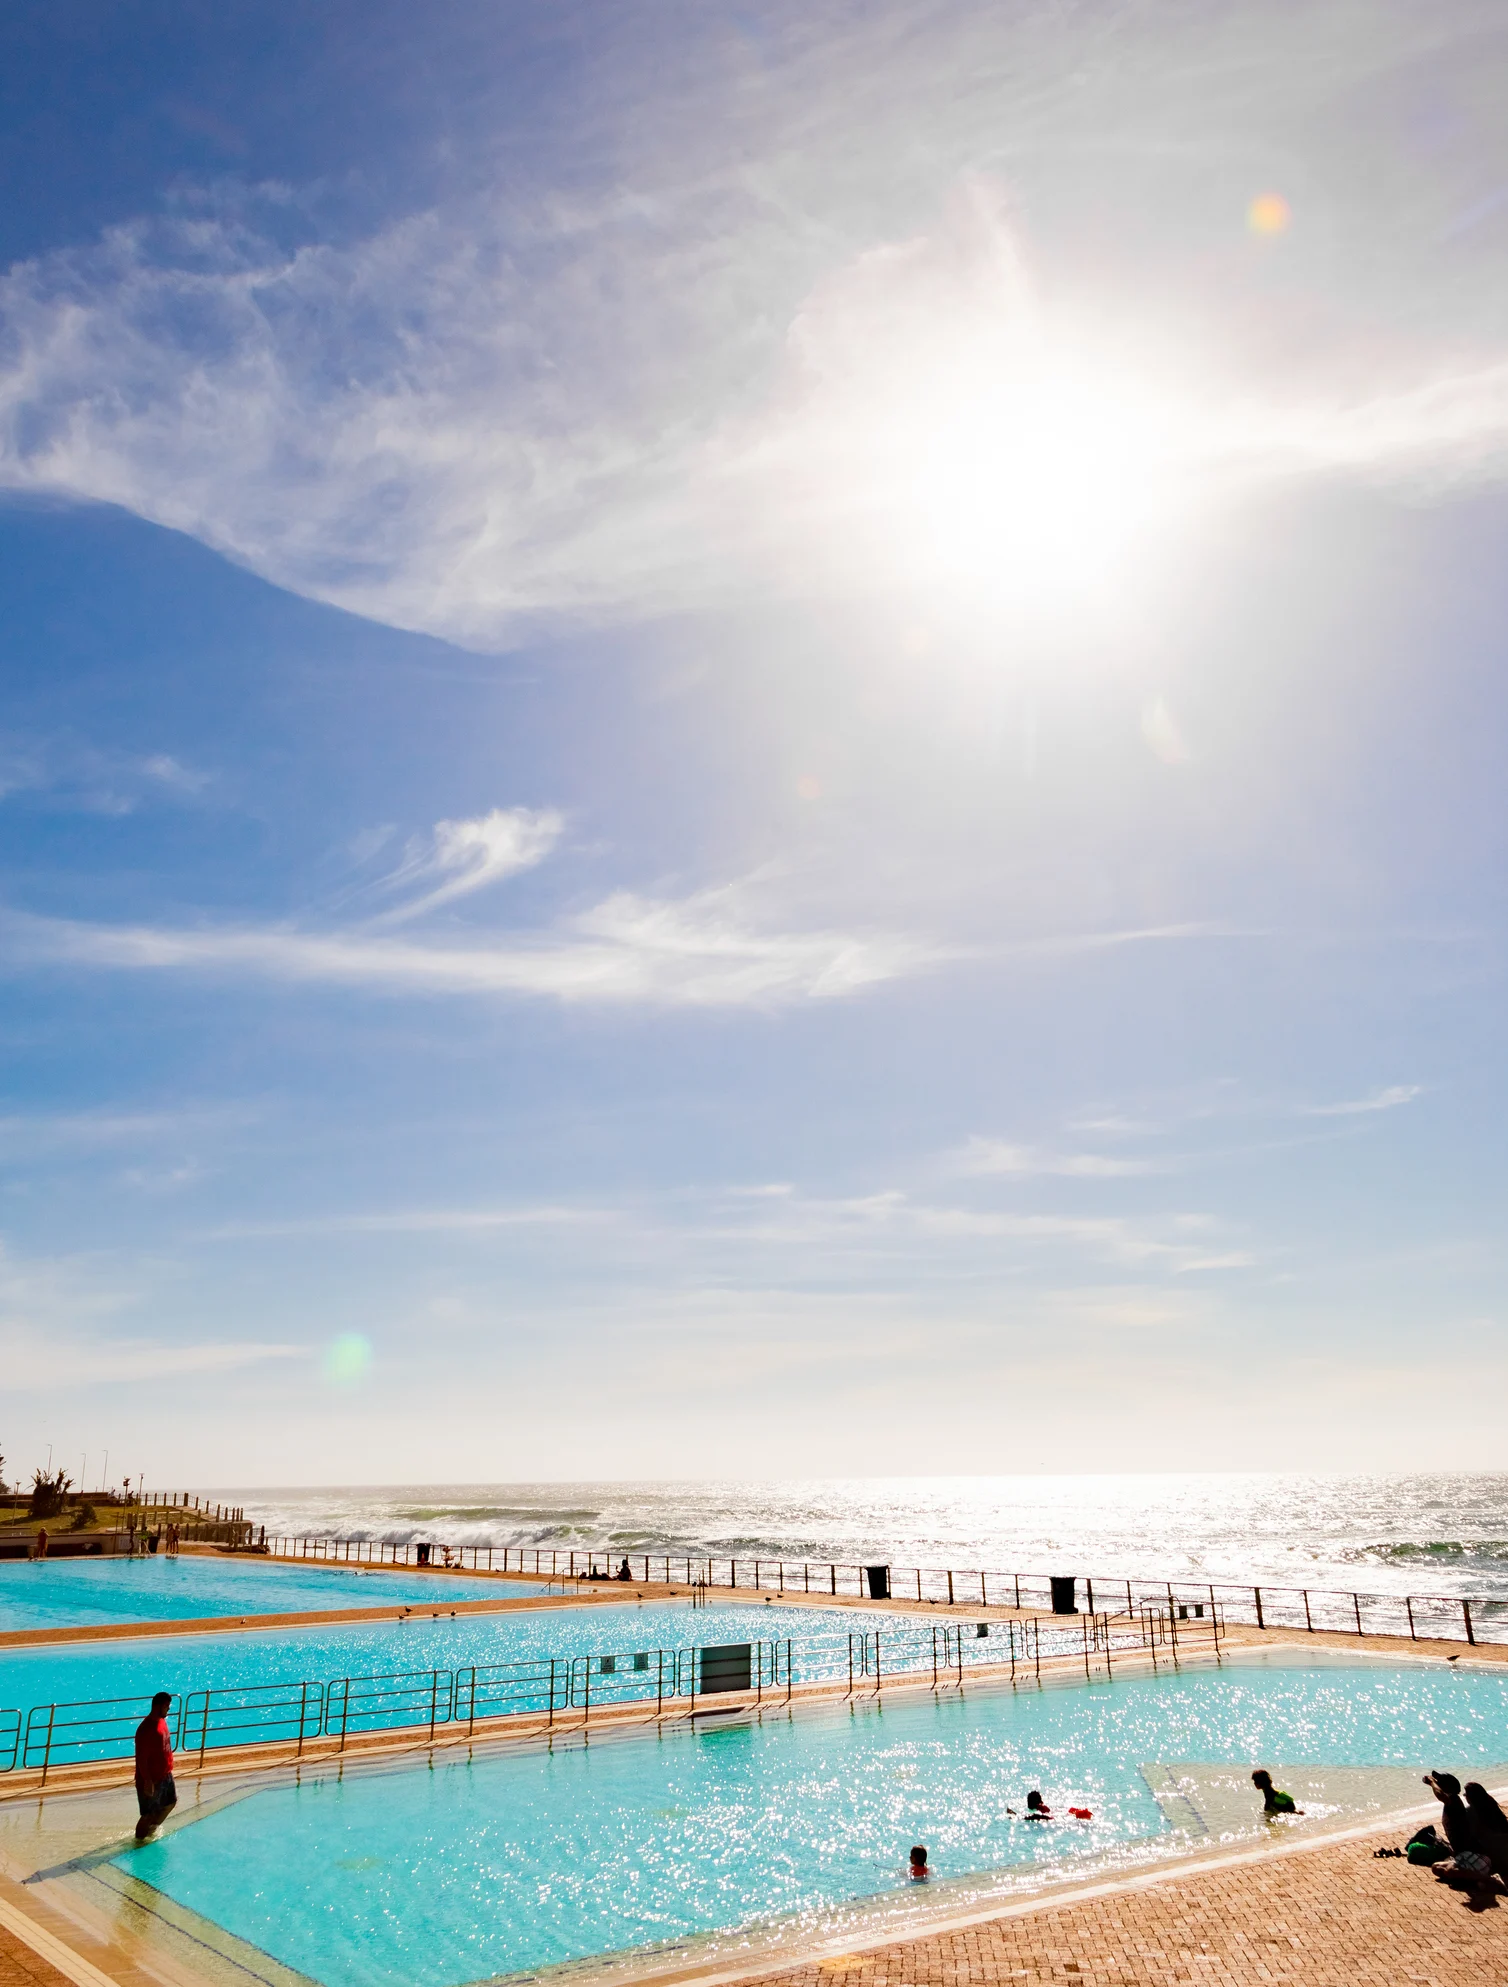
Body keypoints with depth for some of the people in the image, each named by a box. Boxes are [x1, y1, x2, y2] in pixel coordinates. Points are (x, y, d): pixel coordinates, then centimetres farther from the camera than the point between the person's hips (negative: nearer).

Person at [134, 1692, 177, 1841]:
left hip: (165, 1775, 9)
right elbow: (141, 1758, -26)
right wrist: (147, 1781, -24)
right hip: (151, 1779, -9)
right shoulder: (146, 1728, -27)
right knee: (148, 1813, 6)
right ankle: (139, 1840, 26)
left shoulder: (161, 1721, 2)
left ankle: (152, 1829, 40)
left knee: (171, 1802, 22)